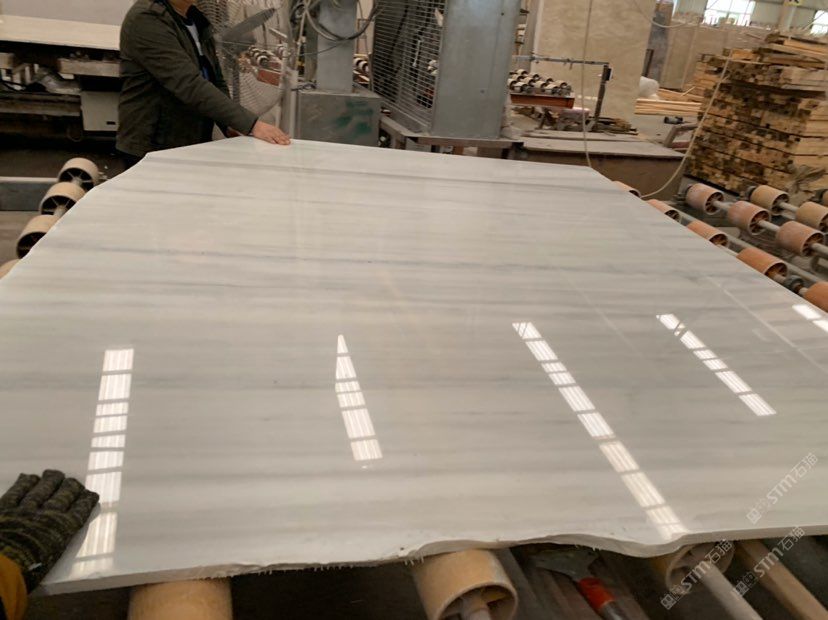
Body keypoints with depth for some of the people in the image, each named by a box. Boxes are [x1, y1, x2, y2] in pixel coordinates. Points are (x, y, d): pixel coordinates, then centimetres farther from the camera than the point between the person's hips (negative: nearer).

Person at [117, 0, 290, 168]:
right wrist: (251, 124, -33)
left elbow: (215, 77, 15)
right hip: (153, 148, -7)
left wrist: (229, 125, -3)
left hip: (194, 145, 7)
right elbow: (189, 85, -27)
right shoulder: (146, 18, -16)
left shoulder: (197, 19, 10)